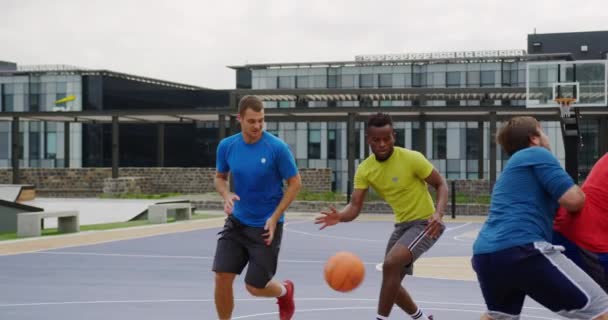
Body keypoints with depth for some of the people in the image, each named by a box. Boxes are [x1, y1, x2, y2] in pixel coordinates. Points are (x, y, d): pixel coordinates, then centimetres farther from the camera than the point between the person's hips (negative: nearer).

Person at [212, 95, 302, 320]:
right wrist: (227, 195, -11)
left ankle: (285, 291, 37)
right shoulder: (226, 146, -5)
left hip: (266, 226, -3)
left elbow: (295, 183, -8)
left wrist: (275, 217, -14)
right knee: (222, 278, -7)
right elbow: (220, 178, 12)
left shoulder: (277, 148, -17)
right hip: (237, 222, 3)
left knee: (254, 287, 2)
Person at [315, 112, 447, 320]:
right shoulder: (365, 169, -6)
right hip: (402, 225, 7)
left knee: (391, 264, -28)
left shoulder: (412, 158, -20)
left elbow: (441, 185, -11)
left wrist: (438, 214, -29)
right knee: (391, 283, 13)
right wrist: (340, 216, -34)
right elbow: (355, 206, -11)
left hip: (424, 224, -7)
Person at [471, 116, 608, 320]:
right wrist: (580, 194, 18)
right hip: (521, 251, -9)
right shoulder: (536, 154, 6)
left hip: (485, 256, 9)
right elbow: (573, 199, -4)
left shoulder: (513, 167, 31)